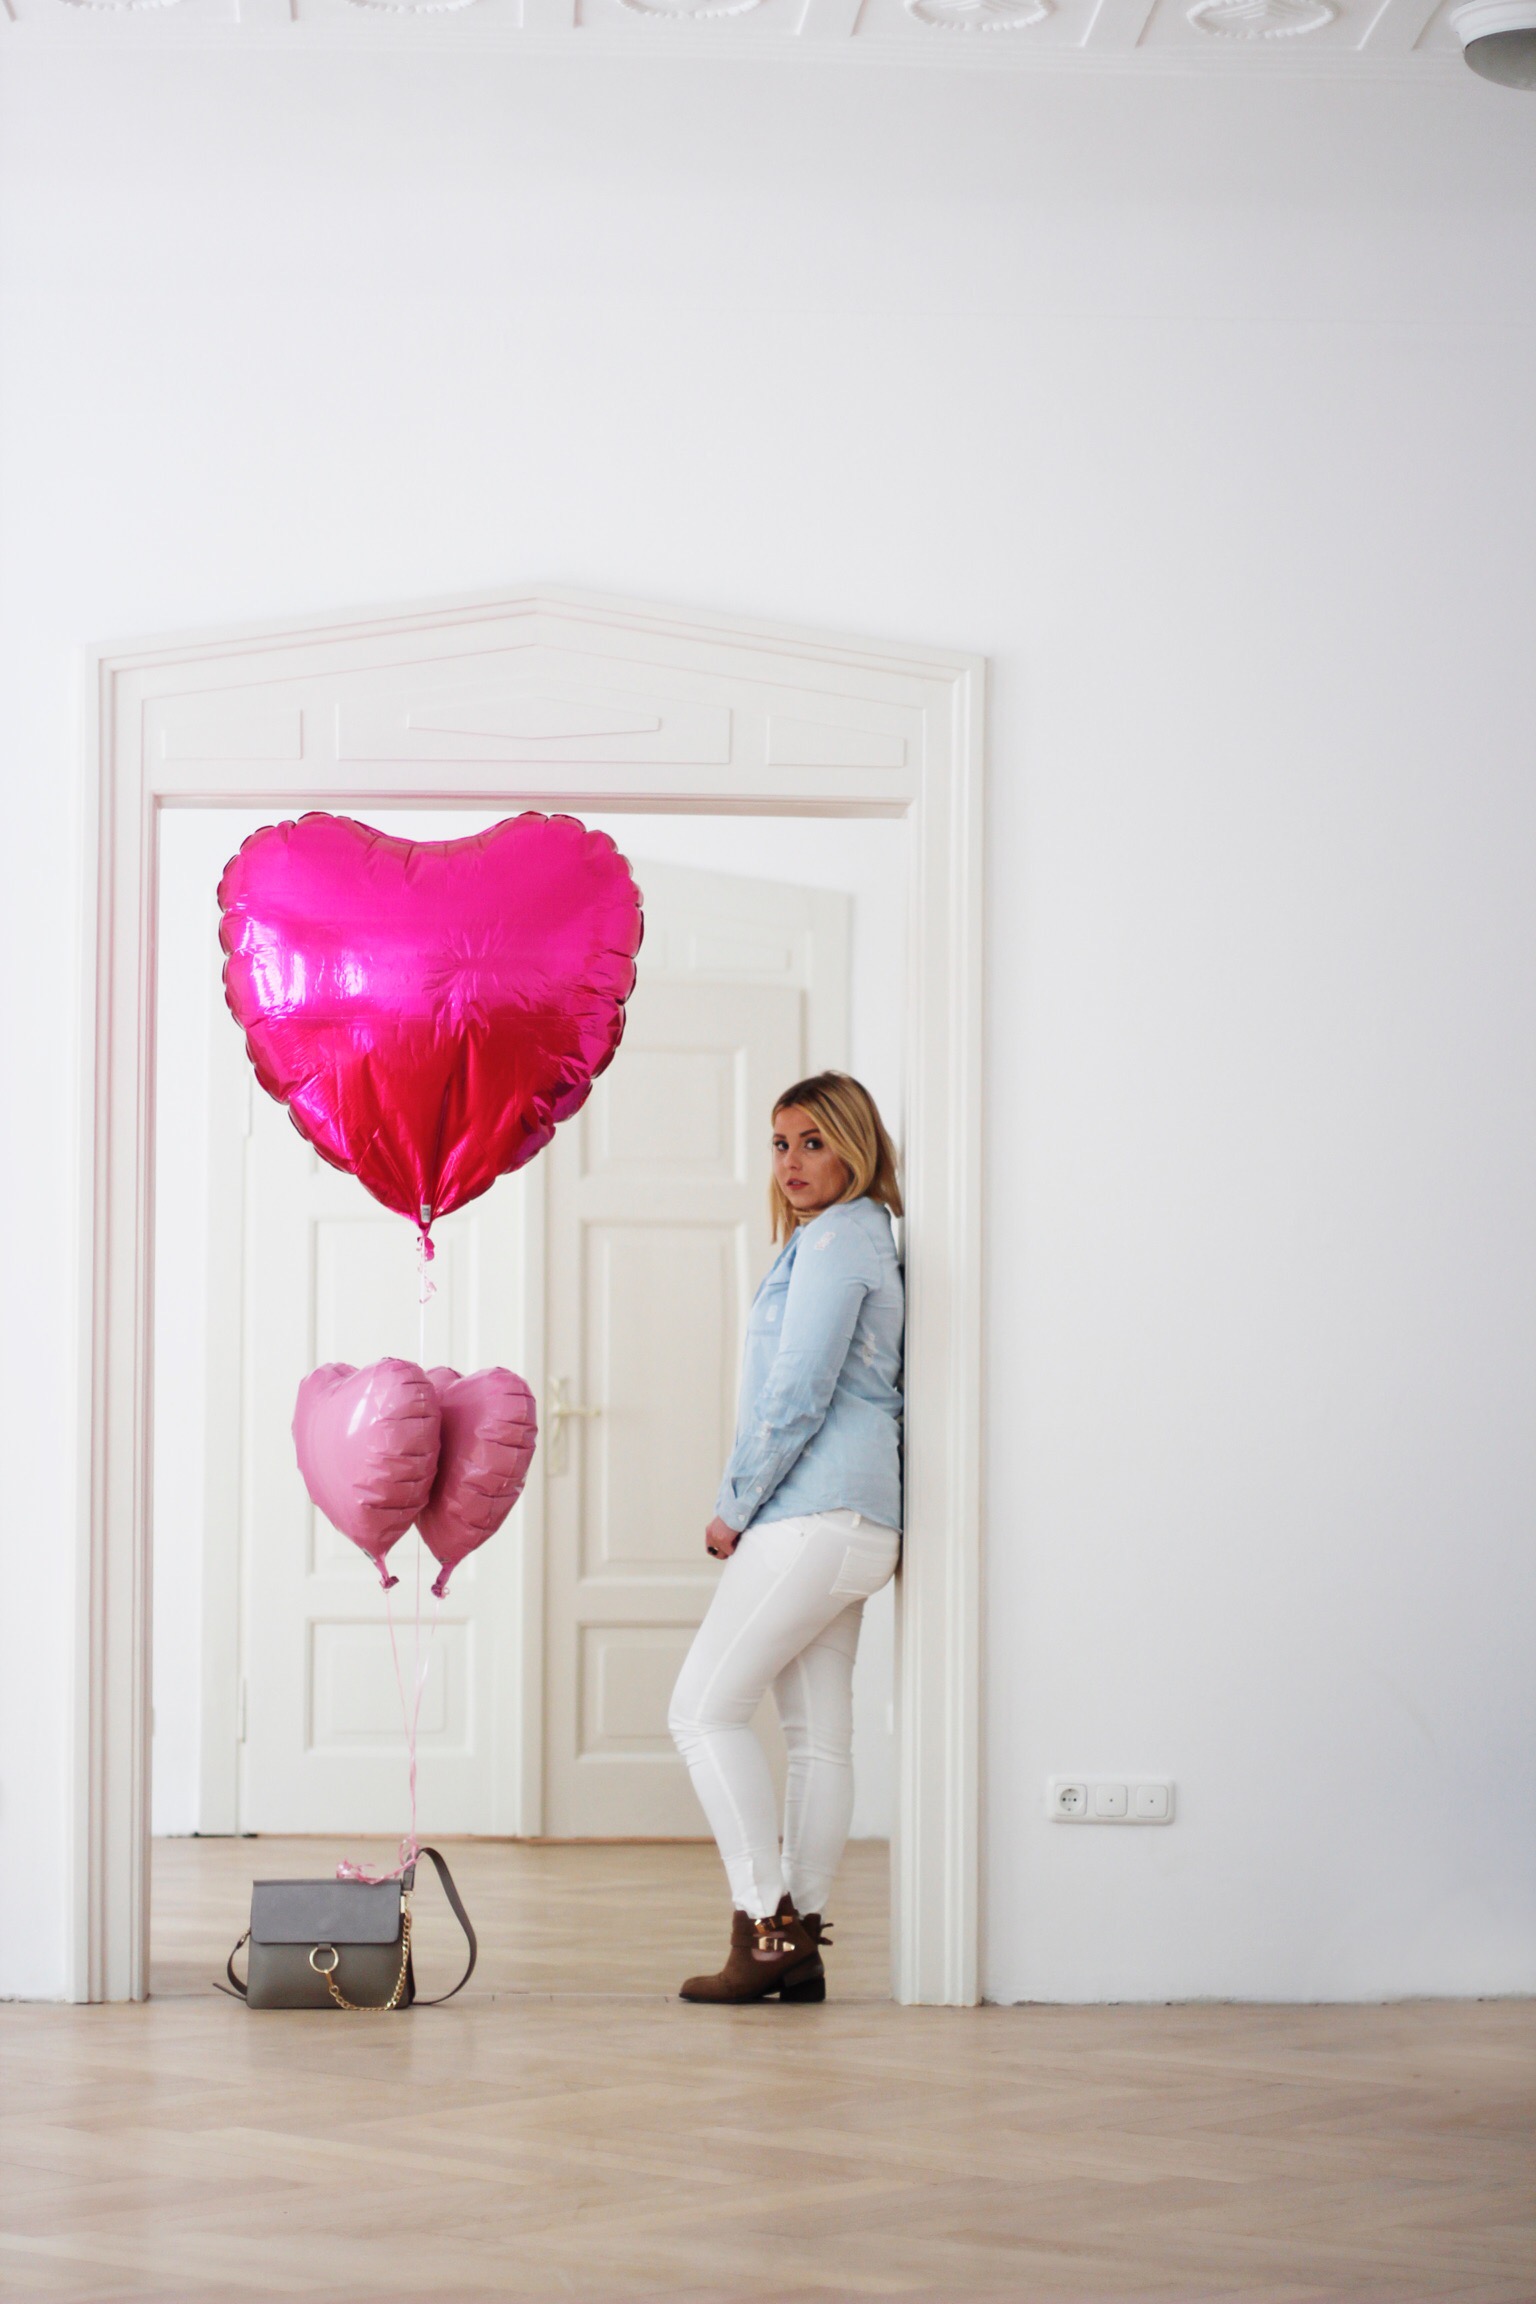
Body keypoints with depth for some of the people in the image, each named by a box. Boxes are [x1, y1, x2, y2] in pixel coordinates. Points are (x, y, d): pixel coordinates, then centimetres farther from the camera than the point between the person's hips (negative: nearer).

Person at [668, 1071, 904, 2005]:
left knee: (706, 1707, -9)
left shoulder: (835, 1240, -10)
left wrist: (736, 1507, -8)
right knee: (819, 1731, 7)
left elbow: (798, 1394, -16)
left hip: (816, 1515, -10)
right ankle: (801, 1942, 9)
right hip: (851, 1523, 10)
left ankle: (767, 1926, -12)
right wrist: (748, 1508, 16)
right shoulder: (862, 1239, 20)